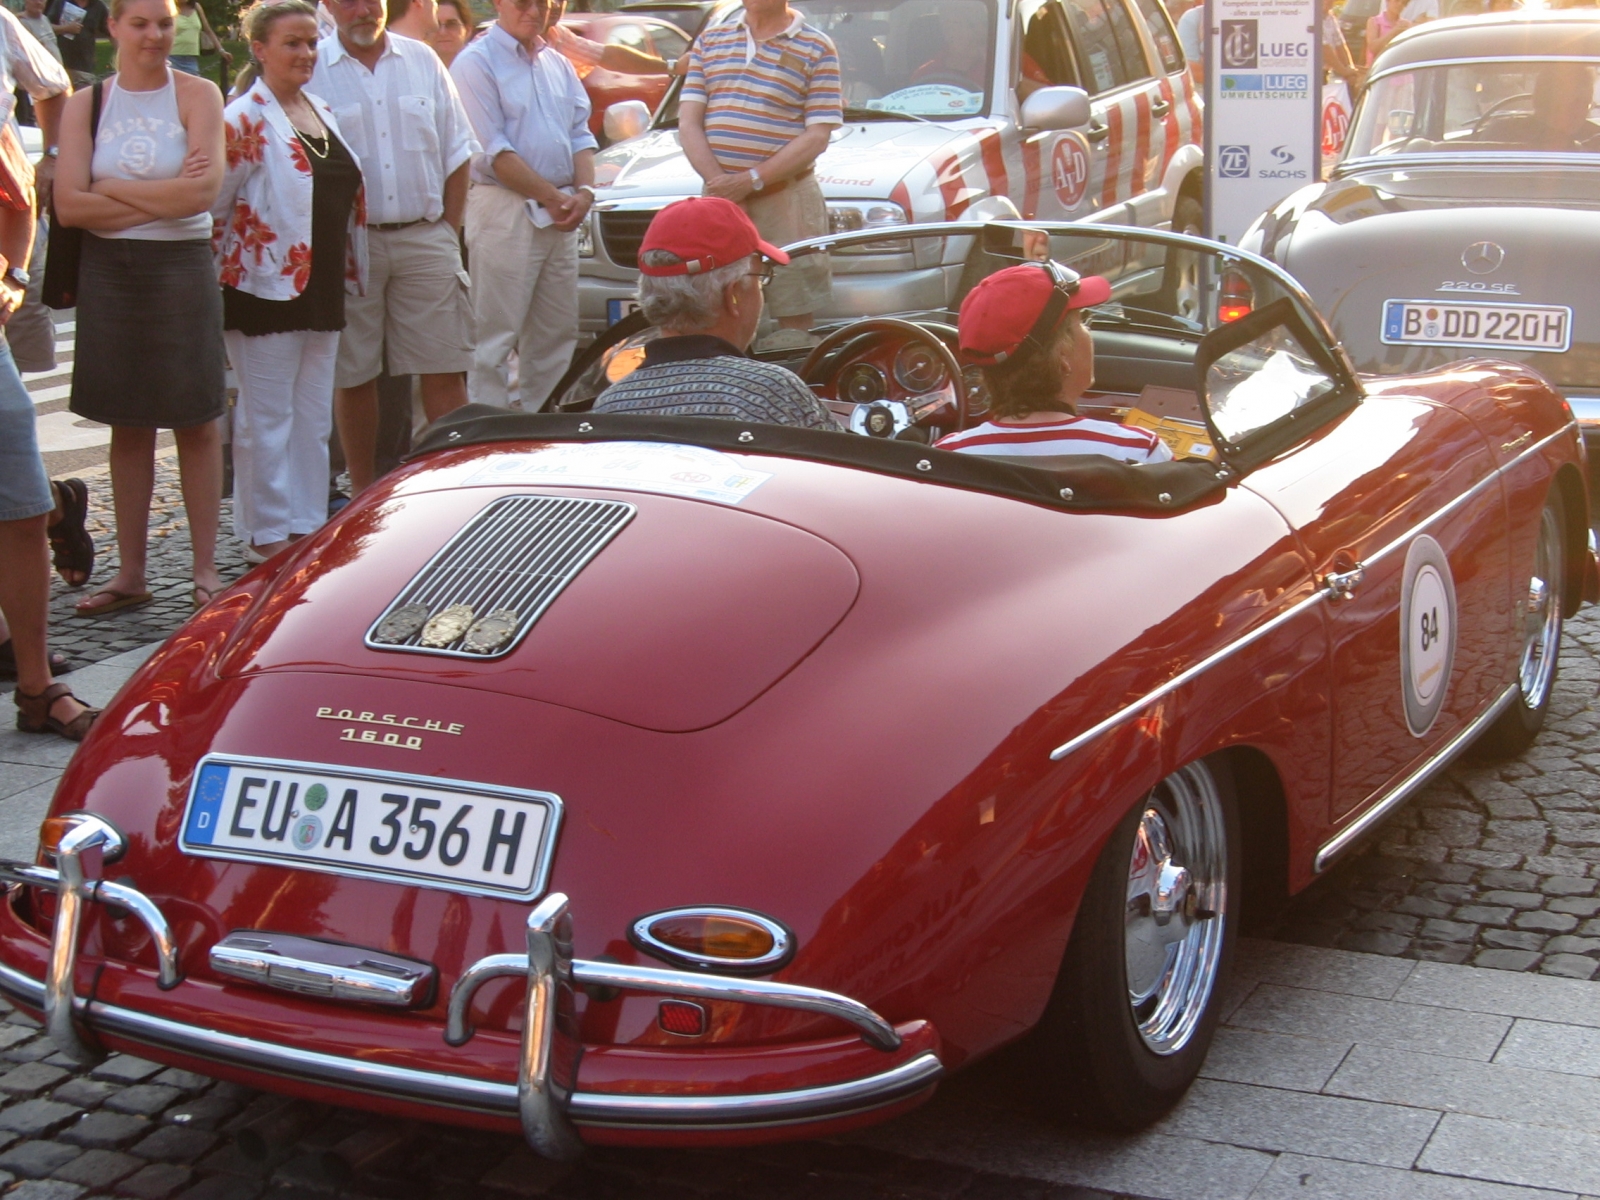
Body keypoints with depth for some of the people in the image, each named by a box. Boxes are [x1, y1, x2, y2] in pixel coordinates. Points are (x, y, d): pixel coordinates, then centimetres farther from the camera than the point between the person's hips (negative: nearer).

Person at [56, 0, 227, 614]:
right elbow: (68, 204, -5)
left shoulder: (197, 95, -3)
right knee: (128, 426, 8)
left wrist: (111, 189, -10)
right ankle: (130, 573, 14)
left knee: (195, 423, 2)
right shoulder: (86, 103, 5)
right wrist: (163, 198, -11)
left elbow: (203, 191, -15)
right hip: (109, 272, 3)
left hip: (181, 267, -2)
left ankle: (205, 568, 9)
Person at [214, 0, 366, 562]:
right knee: (267, 419, 1)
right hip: (267, 292, -7)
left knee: (314, 418, 11)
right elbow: (212, 203, -12)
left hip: (322, 290, 7)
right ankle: (269, 534, 8)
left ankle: (307, 524, 20)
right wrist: (227, 273, -10)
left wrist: (350, 272, 17)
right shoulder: (246, 119, -10)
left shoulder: (322, 113, 13)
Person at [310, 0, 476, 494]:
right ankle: (363, 494, 15)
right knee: (353, 377, 5)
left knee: (443, 370, 1)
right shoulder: (311, 70, -1)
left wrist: (448, 231, 4)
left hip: (424, 236, 2)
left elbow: (456, 153, 12)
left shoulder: (423, 62, 8)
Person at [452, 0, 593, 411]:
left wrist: (584, 190, -3)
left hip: (560, 216, 7)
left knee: (557, 332, 9)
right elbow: (493, 152, -12)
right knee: (497, 336, -7)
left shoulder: (558, 65, 17)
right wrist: (553, 196, -14)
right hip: (506, 211, -7)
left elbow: (581, 134, 16)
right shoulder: (476, 63, -5)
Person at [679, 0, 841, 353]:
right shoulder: (709, 41, 13)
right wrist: (720, 183, -10)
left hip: (786, 199, -3)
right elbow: (688, 123, 6)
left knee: (793, 330, -5)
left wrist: (752, 180, -15)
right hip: (718, 200, 3)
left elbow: (818, 135, -6)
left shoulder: (816, 49, 2)